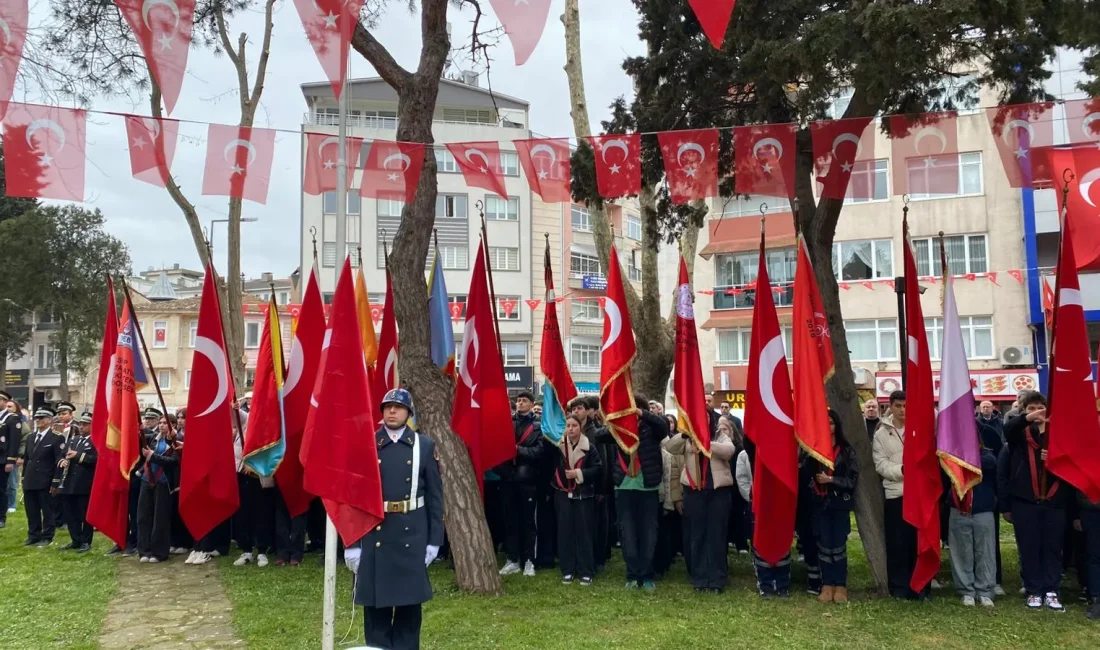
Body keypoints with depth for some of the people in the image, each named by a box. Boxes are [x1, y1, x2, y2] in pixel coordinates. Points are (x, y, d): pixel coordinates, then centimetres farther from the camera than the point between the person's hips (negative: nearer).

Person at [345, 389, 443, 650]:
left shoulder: (425, 446, 2)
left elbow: (435, 496, 3)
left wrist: (434, 540, -1)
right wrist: (351, 542, -3)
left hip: (412, 536, 0)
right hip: (374, 535, 0)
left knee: (409, 602, 8)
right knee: (375, 603, 7)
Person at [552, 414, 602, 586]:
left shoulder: (589, 447, -2)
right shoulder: (557, 445, 2)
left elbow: (598, 467, -4)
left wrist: (579, 473, -14)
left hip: (583, 495, -1)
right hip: (563, 494, 1)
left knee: (584, 532, 1)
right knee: (565, 532, 4)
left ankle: (586, 572, 7)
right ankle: (567, 571, 13)